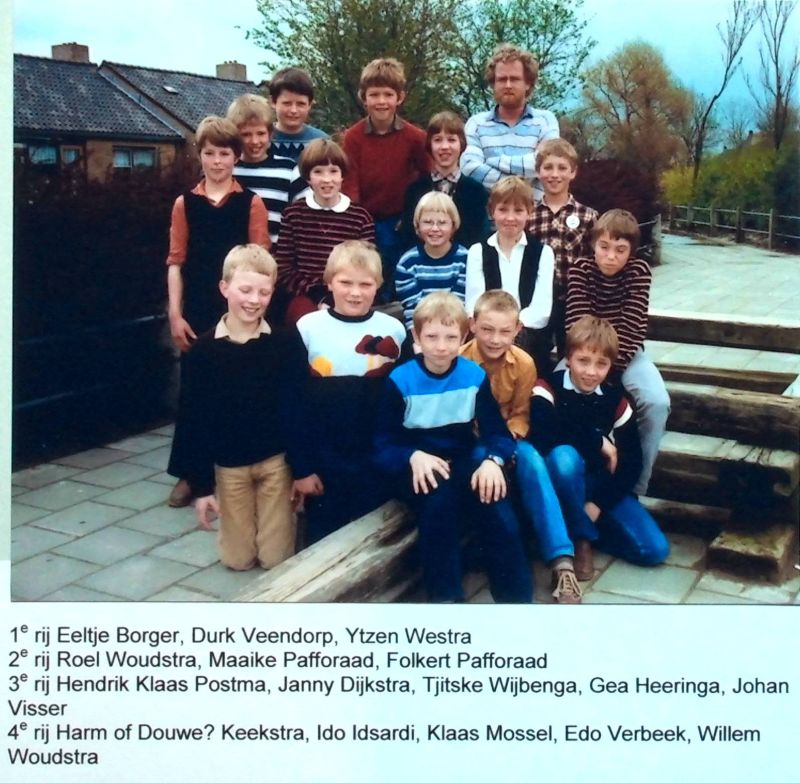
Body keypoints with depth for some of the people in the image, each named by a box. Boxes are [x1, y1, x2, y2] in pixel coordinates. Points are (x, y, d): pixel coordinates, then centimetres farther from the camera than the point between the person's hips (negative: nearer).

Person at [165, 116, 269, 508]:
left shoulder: (251, 203, 0)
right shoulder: (185, 203, 4)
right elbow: (176, 262, 3)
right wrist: (175, 315, -3)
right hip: (196, 312, 1)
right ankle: (187, 472, 18)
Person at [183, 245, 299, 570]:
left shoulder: (285, 344, -7)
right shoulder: (202, 350, -6)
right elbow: (195, 420, -3)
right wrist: (200, 485, -3)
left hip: (276, 460, -1)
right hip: (228, 465, 1)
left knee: (276, 558, 6)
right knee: (237, 559, 12)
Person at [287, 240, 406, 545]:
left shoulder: (394, 330, -2)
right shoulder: (307, 328, -5)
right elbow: (293, 405, -3)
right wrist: (300, 466, -4)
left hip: (377, 464, 1)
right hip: (322, 464, -1)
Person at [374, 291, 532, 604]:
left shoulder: (475, 376, 0)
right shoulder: (400, 380, -6)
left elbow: (497, 431, -2)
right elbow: (384, 443, -7)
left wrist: (493, 460, -24)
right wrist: (414, 457, -29)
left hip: (464, 461, 2)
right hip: (418, 468, -2)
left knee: (499, 512, -26)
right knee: (438, 500, -34)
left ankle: (517, 597, -10)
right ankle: (445, 596, -21)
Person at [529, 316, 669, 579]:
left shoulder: (615, 399, -1)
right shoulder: (548, 389, -12)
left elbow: (632, 461, -1)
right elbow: (542, 438, -30)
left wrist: (598, 503, -12)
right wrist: (598, 442, -20)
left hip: (602, 483, 4)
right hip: (563, 483, -3)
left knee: (654, 550, -12)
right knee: (564, 456, -39)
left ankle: (586, 523, 10)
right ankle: (580, 538, -16)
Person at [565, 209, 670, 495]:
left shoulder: (639, 270, -8)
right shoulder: (580, 269, -7)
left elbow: (631, 326, -15)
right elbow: (578, 323, -15)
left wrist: (610, 366, -26)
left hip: (625, 354, 0)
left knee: (657, 402, -27)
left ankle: (634, 488, -13)